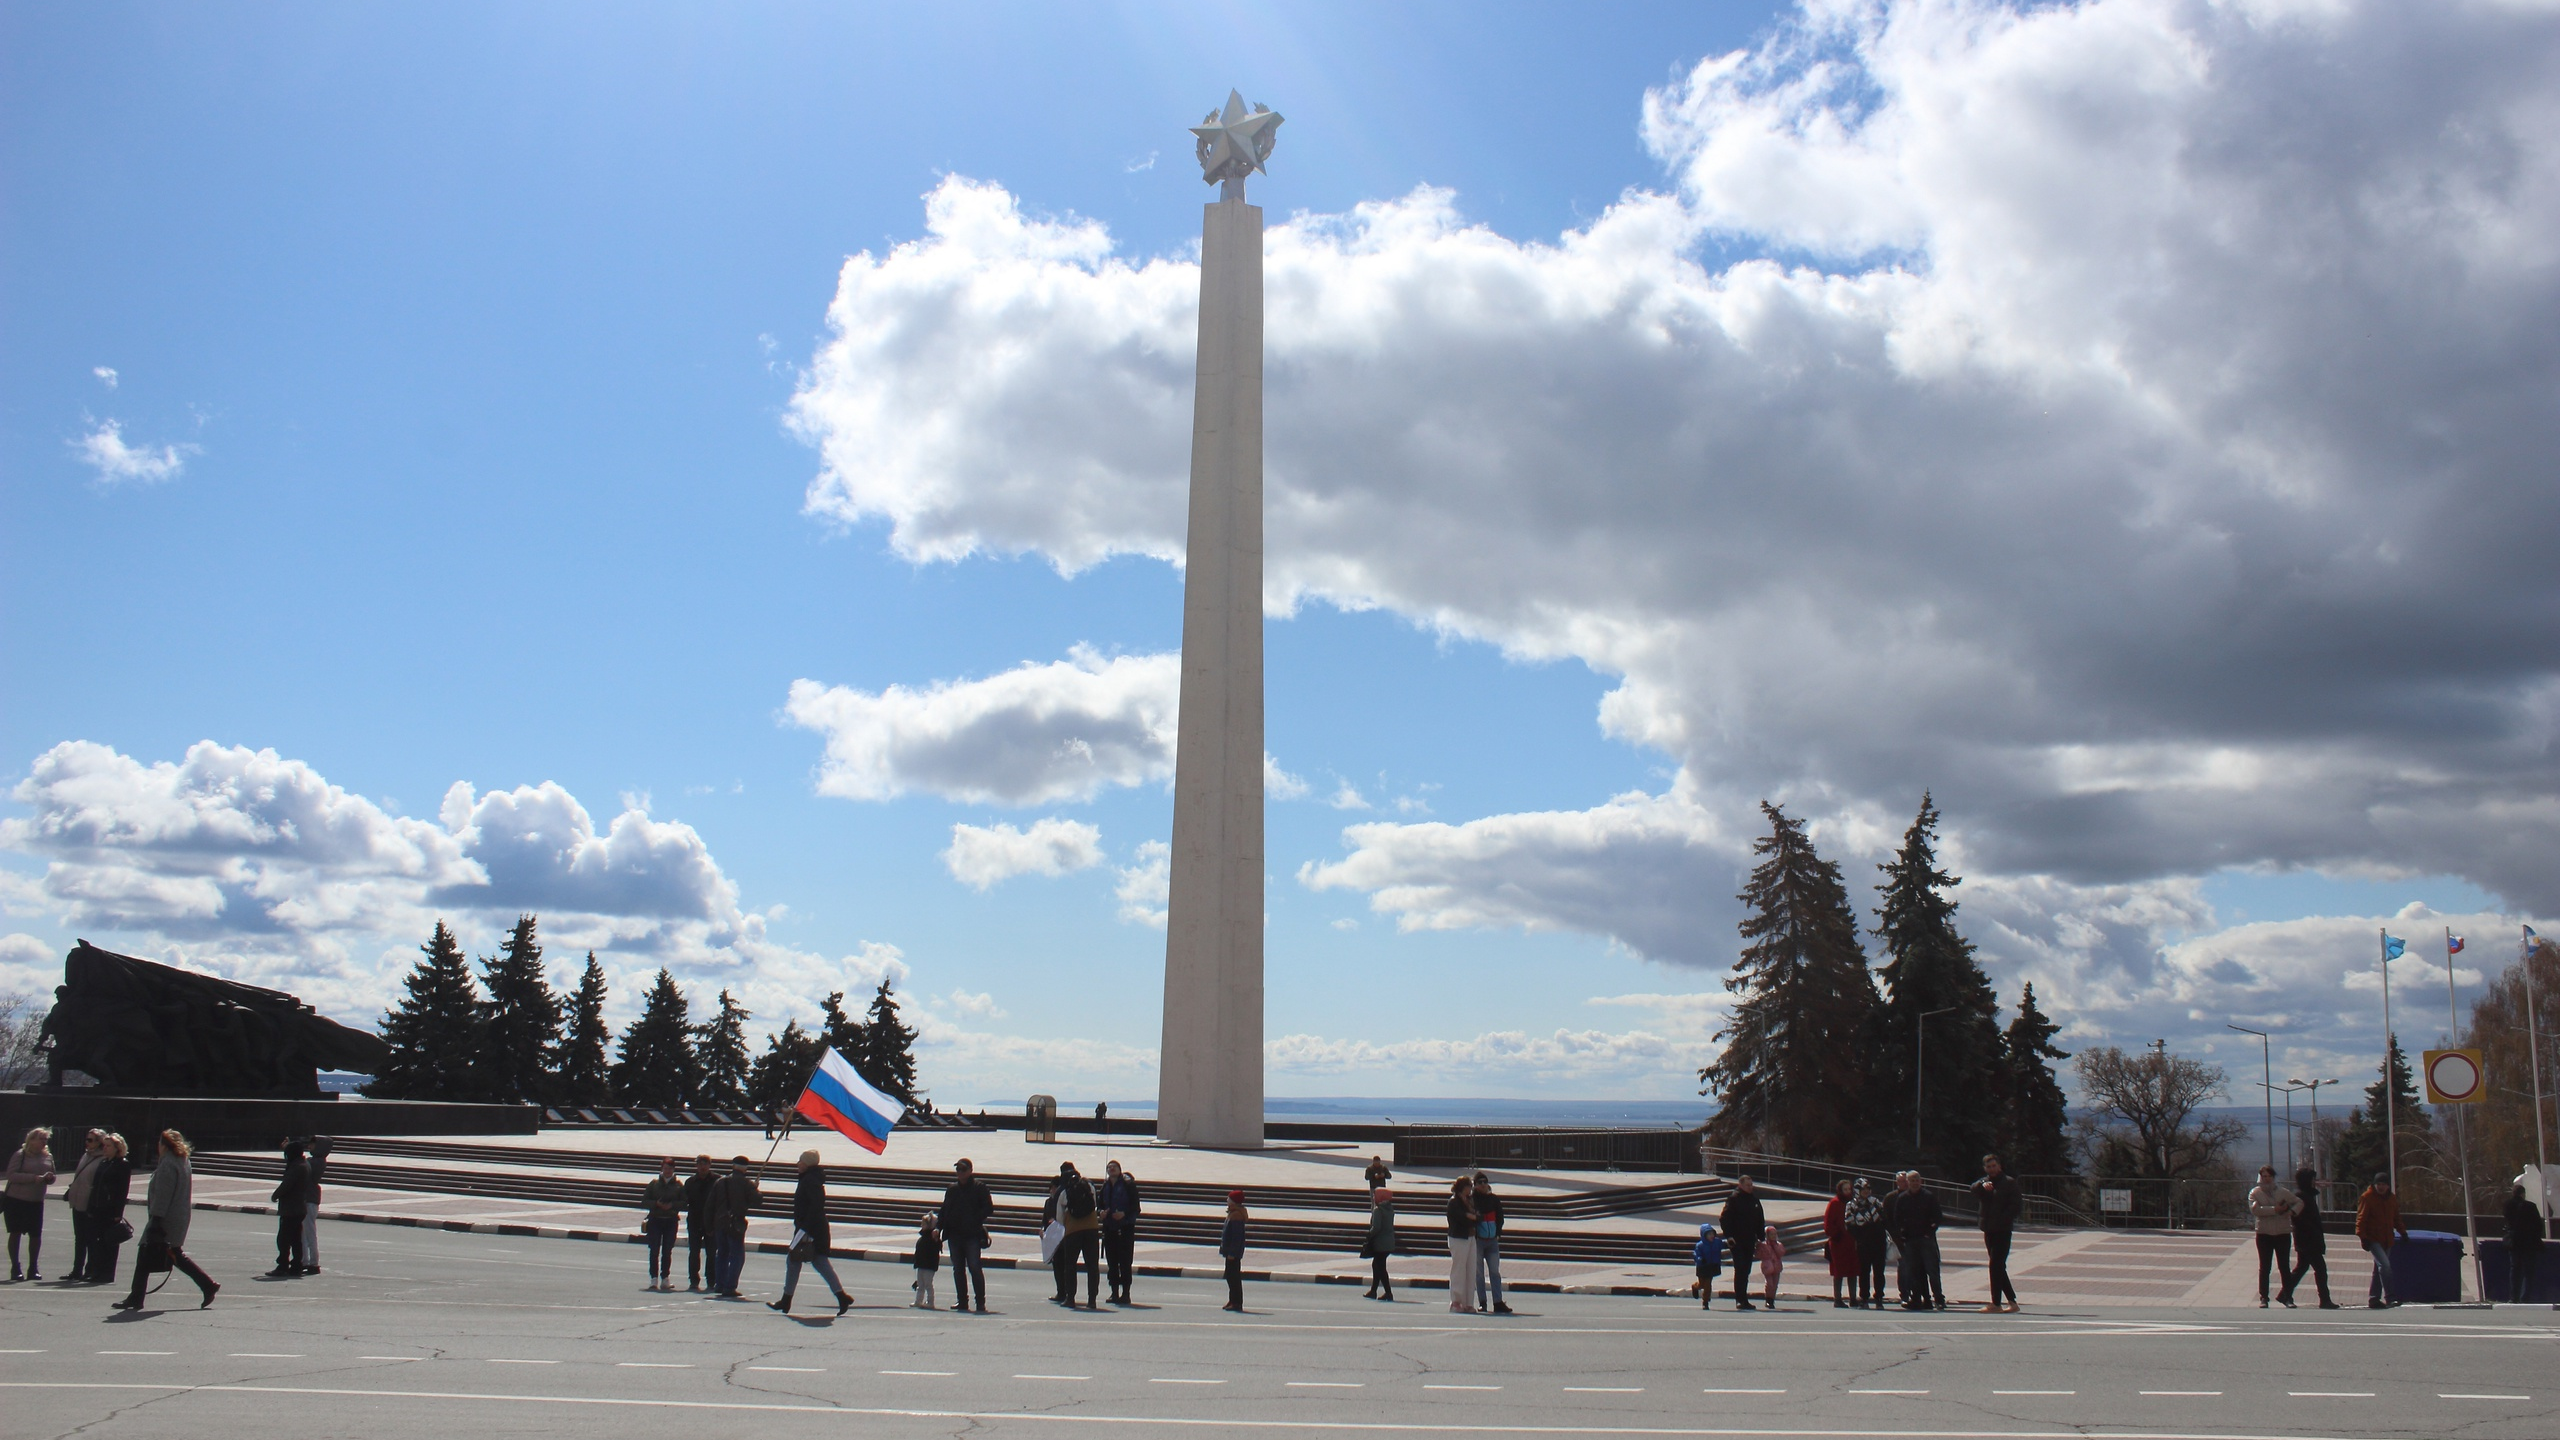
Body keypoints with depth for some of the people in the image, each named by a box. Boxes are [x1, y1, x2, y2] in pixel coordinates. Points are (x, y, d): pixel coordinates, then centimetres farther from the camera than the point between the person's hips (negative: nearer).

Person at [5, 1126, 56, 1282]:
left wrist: (49, 1178, -7)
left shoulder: (48, 1157, 9)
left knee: (36, 1234, 4)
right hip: (16, 1200, -5)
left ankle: (33, 1269, 15)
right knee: (15, 1233, 0)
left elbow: (52, 1177, 17)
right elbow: (11, 1174, -16)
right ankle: (15, 1269, 8)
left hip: (36, 1202, 5)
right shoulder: (20, 1155, -7)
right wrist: (34, 1178, -24)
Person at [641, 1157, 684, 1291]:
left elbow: (684, 1203, 0)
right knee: (654, 1251, -3)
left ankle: (665, 1279, 8)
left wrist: (672, 1205, -16)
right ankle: (654, 1279, 1)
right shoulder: (654, 1184, 8)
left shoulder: (679, 1185, 6)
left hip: (671, 1221, 0)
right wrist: (657, 1204, -13)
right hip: (655, 1220, 0)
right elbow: (644, 1202, 3)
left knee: (667, 1251, 2)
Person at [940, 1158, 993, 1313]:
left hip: (972, 1235, -5)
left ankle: (981, 1302, -4)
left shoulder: (979, 1187, 0)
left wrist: (975, 1221, -16)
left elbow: (988, 1209, -4)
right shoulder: (952, 1189, 14)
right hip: (955, 1235, 5)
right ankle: (962, 1301, 15)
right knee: (958, 1269, 8)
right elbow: (944, 1210, 15)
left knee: (974, 1268, -9)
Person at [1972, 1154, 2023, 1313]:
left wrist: (2004, 1219, -15)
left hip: (2003, 1230, -7)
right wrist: (1982, 1185, -27)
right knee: (1998, 1266, 10)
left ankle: (1996, 1304, -9)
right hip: (1989, 1229, 7)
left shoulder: (2009, 1182, -1)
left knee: (1996, 1265, -11)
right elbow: (1974, 1188, -6)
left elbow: (2018, 1204, -7)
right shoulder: (1983, 1182, 15)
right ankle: (2012, 1301, 18)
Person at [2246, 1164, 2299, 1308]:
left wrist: (2292, 1211, -9)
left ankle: (2288, 1297, 10)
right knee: (2264, 1268, 4)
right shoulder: (2255, 1192, 1)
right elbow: (2255, 1209, -14)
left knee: (2285, 1267, 4)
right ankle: (2263, 1298, 8)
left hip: (2283, 1233, 1)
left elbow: (2299, 1203, 11)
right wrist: (2275, 1210, -19)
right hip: (2264, 1234, -1)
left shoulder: (2283, 1192, 8)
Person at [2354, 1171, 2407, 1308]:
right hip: (2373, 1239, -7)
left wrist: (2402, 1231, 14)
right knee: (2385, 1265, -22)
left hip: (2387, 1240, 7)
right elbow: (2361, 1219, -10)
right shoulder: (2367, 1198, -9)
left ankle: (2374, 1299, 17)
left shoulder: (2392, 1198, 11)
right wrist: (2363, 1237, -16)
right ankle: (2390, 1297, -22)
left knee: (2379, 1270, 11)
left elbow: (2396, 1218, 23)